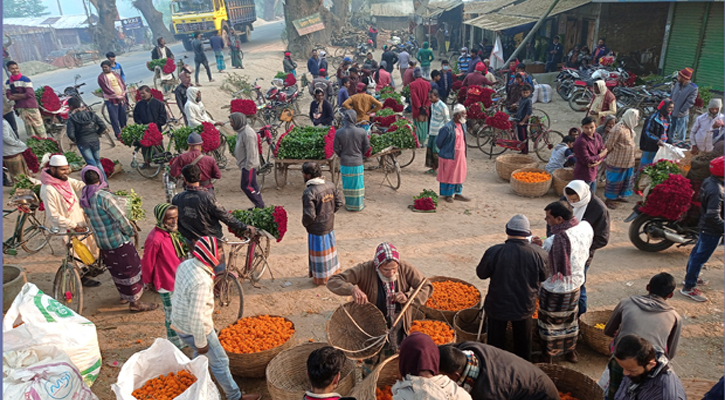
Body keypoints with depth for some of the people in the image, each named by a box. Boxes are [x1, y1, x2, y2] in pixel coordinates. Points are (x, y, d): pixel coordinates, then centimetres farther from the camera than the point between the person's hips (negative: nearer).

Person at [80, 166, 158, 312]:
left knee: (116, 269, 25)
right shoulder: (104, 196, -26)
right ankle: (134, 302, 14)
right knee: (130, 268, 5)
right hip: (118, 241, -8)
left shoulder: (84, 198, -1)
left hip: (101, 241, 8)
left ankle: (124, 294, 41)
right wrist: (131, 232, -4)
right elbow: (120, 218, -21)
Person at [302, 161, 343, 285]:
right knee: (329, 250, 23)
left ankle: (320, 279, 29)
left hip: (317, 229, -6)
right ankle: (332, 273, 41)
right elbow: (339, 203, 3)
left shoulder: (309, 192, -27)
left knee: (318, 253, 12)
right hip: (330, 225, 7)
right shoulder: (331, 186, -6)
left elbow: (309, 215, -27)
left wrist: (305, 223, -7)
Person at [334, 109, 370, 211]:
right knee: (358, 185, 15)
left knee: (347, 186, 15)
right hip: (358, 163, 0)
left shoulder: (339, 133, -14)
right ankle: (359, 205, 28)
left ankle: (349, 205, 28)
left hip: (345, 164, 0)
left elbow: (336, 149, -4)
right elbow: (367, 147, -2)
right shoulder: (362, 132, -13)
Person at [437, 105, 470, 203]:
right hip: (449, 156, -7)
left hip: (460, 155, 8)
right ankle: (447, 194, 21)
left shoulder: (462, 125, 3)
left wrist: (465, 151, 17)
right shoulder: (448, 127, -21)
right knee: (448, 175, 5)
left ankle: (457, 193, 30)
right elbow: (438, 142, -11)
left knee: (459, 173, 15)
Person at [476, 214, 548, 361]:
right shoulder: (539, 254, -20)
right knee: (523, 343, 26)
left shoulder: (494, 252, -25)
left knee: (496, 340, 22)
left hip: (497, 305, -1)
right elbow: (544, 277, -3)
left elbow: (481, 273, -9)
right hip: (525, 305, 2)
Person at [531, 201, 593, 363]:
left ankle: (547, 357, 31)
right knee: (570, 320, 27)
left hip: (555, 289, -7)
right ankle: (571, 352, 45)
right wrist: (544, 245, -2)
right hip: (575, 285, 7)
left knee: (549, 323, 14)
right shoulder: (585, 227, -10)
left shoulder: (558, 239, -34)